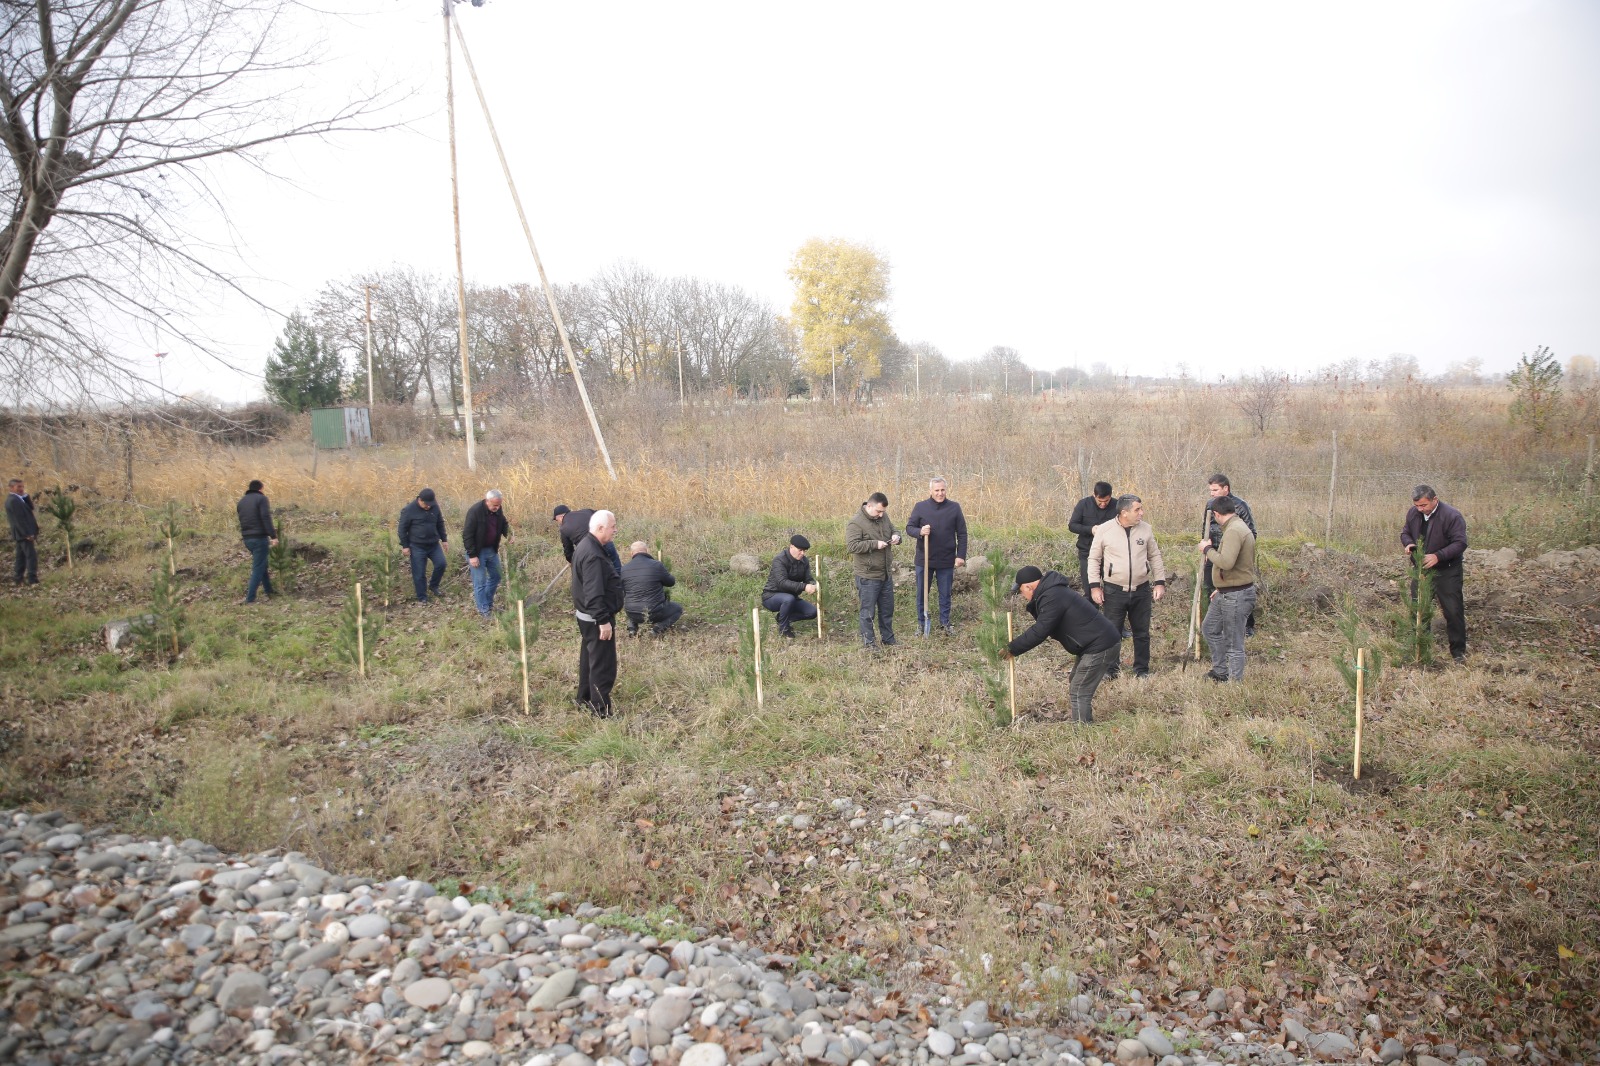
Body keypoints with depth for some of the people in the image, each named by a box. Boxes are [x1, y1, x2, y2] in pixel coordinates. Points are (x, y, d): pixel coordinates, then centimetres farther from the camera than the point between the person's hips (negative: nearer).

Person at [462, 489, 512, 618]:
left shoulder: (497, 510, -4)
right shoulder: (475, 511, -24)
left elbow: (503, 524, 13)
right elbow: (467, 535, -21)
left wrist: (508, 534, -10)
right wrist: (472, 555, -22)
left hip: (492, 549, 7)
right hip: (477, 551, -7)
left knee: (495, 576, 15)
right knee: (480, 582, -1)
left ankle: (487, 602, 33)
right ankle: (484, 610, 9)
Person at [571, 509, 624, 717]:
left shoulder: (586, 546, 7)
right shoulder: (593, 555, -26)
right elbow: (594, 593, -29)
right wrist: (603, 621, -27)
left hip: (586, 616, 11)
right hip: (596, 619, -11)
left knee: (589, 657, 23)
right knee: (603, 665, -3)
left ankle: (585, 698, 37)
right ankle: (601, 711, 3)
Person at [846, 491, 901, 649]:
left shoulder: (883, 517, 6)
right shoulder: (856, 523, -17)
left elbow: (893, 530, 21)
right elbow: (851, 546, -25)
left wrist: (896, 537, -4)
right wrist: (875, 544, -25)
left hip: (886, 574, 8)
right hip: (868, 577, -8)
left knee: (887, 609, 17)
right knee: (868, 611, 2)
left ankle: (889, 639, 31)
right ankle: (868, 642, 14)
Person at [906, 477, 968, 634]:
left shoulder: (954, 507, -2)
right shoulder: (920, 507, -4)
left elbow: (962, 534, 1)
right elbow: (909, 528, -1)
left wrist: (961, 555, -4)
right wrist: (920, 531, -22)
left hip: (946, 560, 0)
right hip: (924, 559, 0)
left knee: (945, 594, 12)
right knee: (922, 593, 10)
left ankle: (945, 623, 27)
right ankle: (922, 623, 24)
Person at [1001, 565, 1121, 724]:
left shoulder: (1051, 598, -20)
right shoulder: (1052, 591, 14)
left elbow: (1039, 632, -23)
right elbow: (1042, 625, 14)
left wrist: (1012, 649, -17)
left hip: (1100, 646, -11)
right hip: (1099, 642, 11)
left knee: (1079, 693, -8)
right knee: (1074, 686, 19)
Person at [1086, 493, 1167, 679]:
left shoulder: (1145, 529, 1)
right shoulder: (1104, 530, -7)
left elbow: (1155, 557, 11)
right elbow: (1094, 559, 0)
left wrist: (1160, 582, 6)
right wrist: (1094, 586, -4)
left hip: (1141, 590, 3)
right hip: (1114, 591, -2)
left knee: (1142, 633, 11)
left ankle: (1142, 669, 25)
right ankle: (1110, 669, 18)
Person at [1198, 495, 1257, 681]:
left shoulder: (1234, 531, -21)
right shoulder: (1238, 527, 12)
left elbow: (1226, 562, -32)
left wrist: (1208, 549, -15)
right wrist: (1222, 589, 23)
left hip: (1236, 596, -11)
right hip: (1226, 593, 11)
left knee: (1234, 644, 0)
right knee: (1210, 629, 23)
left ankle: (1235, 681, 11)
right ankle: (1220, 672, 34)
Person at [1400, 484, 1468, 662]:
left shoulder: (1452, 516, -18)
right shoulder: (1413, 513, -1)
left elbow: (1460, 543, -20)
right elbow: (1405, 532, 14)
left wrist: (1438, 556, -32)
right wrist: (1408, 543, -9)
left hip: (1446, 571, -5)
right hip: (1421, 569, 5)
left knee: (1453, 611, -2)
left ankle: (1458, 651, 9)